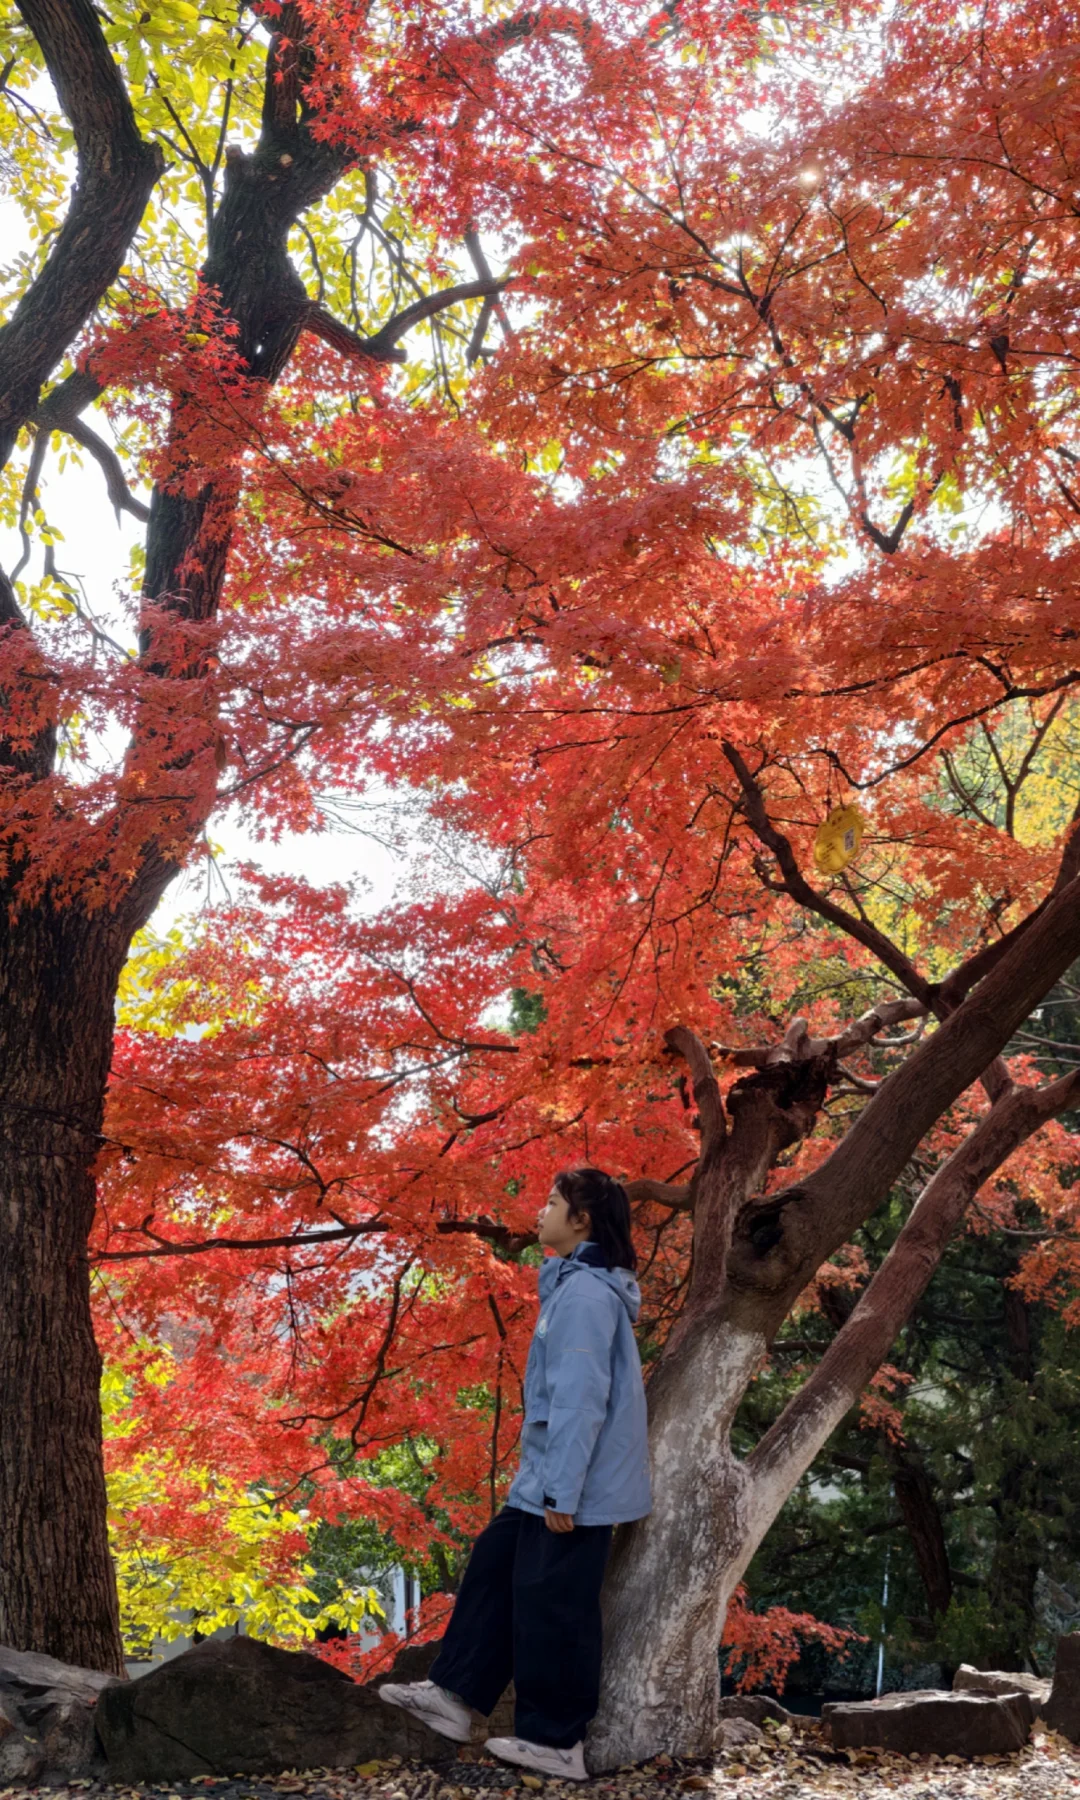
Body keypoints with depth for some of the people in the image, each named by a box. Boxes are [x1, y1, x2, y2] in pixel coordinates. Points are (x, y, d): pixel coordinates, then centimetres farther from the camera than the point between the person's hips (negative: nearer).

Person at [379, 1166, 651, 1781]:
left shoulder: (585, 1293, -20)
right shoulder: (578, 1284, 12)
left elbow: (582, 1399, -24)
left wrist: (562, 1492, -22)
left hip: (577, 1487, -10)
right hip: (549, 1481, 10)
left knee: (551, 1606, 1)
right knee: (495, 1571, 16)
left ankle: (557, 1742, 14)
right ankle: (455, 1694, 26)